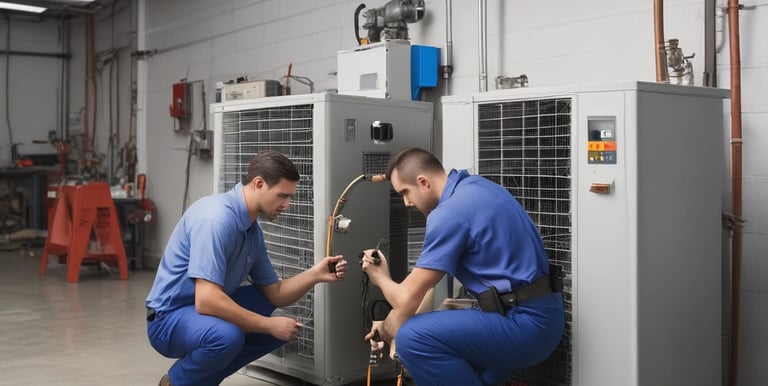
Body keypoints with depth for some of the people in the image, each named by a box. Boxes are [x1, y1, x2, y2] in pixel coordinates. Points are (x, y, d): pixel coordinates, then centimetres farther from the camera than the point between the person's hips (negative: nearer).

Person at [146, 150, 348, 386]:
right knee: (227, 335, -38)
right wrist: (269, 325, -25)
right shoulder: (216, 217, -26)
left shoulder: (253, 230, 4)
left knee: (285, 326, 12)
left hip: (207, 310, 10)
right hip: (171, 318, -9)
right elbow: (206, 300, -33)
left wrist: (315, 274, -9)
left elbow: (275, 295, 10)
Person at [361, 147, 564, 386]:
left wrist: (381, 278, 10)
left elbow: (407, 300, -13)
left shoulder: (450, 212, -16)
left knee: (412, 339, -19)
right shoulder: (474, 186, 12)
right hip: (539, 316, 10)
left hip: (524, 323, -10)